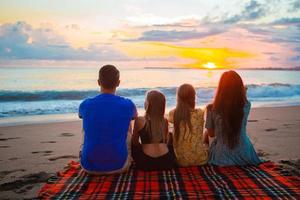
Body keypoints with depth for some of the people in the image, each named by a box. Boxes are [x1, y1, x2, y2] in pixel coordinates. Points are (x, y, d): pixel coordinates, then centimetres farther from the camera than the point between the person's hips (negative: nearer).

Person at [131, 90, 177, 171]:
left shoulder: (139, 120, -5)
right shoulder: (165, 121, 4)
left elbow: (135, 142, 7)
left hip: (147, 162, -2)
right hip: (166, 161, 3)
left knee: (133, 145, 25)